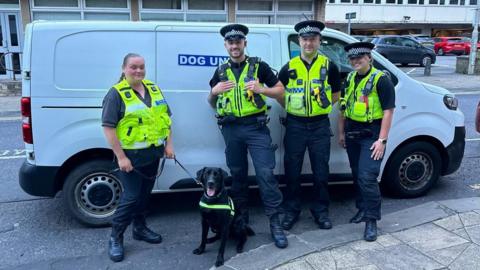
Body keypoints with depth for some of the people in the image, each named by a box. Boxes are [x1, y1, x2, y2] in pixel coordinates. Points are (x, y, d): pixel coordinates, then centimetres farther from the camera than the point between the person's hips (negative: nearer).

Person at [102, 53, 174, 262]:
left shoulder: (153, 89, 8)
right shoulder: (116, 94, -12)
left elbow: (164, 117, 15)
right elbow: (108, 127, -15)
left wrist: (168, 144, 8)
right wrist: (121, 157, -18)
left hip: (153, 152, 7)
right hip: (131, 155, -6)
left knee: (145, 193, 17)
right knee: (131, 197, -4)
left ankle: (140, 228, 34)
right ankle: (115, 238, 12)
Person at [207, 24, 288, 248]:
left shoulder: (258, 66, 3)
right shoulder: (221, 71, 12)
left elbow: (280, 90, 5)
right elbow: (212, 103, 19)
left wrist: (262, 89, -14)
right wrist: (214, 91, -3)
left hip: (256, 127, -3)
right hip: (231, 129, 4)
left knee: (265, 173, -8)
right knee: (237, 174, 12)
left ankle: (275, 222, 0)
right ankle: (241, 219, 25)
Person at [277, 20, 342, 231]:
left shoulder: (329, 66, 1)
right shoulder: (289, 67, 1)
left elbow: (336, 96, 10)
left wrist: (320, 106, 5)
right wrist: (292, 108, 6)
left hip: (320, 125, 0)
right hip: (295, 125, 0)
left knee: (321, 172, 7)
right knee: (292, 172, 6)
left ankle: (321, 211, 22)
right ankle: (291, 211, 21)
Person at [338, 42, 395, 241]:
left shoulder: (380, 79, -10)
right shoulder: (350, 79, 11)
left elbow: (388, 111, -13)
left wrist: (382, 140, -18)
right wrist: (341, 132, 15)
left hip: (371, 136, -7)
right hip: (352, 135, 7)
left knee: (367, 177, -12)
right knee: (357, 175, 14)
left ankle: (371, 220, -1)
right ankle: (362, 209, 30)